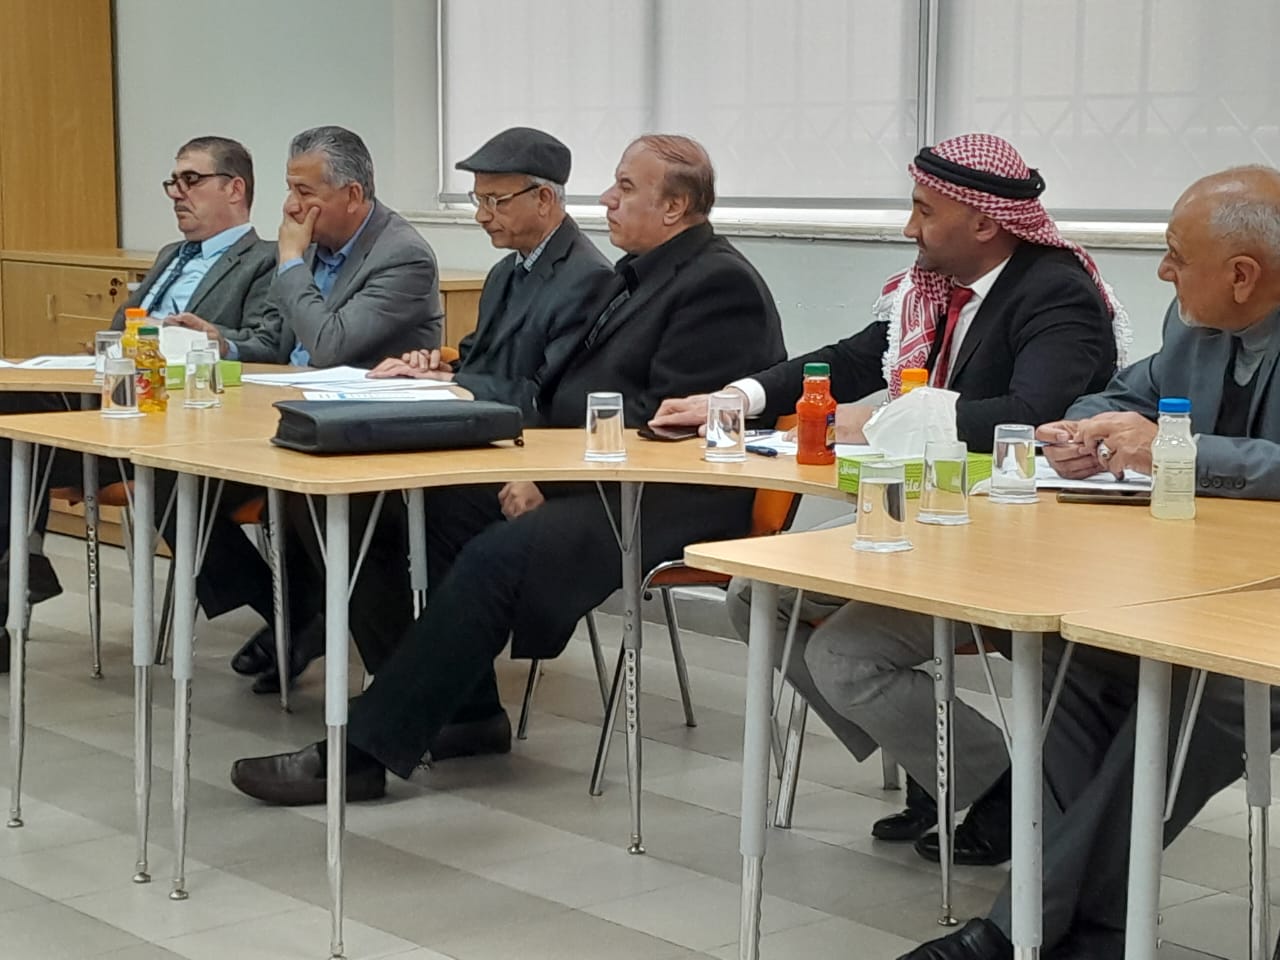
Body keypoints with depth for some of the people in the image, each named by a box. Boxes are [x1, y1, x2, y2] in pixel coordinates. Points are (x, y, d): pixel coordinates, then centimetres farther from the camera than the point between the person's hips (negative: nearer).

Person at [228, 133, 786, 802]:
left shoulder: (720, 284, -13)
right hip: (596, 480, 10)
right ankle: (469, 713, 4)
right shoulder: (638, 273, 18)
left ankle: (362, 750, -24)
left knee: (497, 554, -25)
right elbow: (569, 390, 19)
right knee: (448, 505, -3)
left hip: (672, 503, -10)